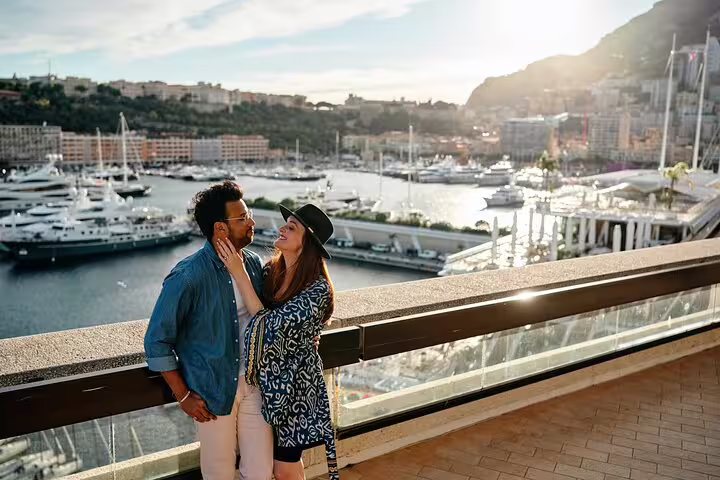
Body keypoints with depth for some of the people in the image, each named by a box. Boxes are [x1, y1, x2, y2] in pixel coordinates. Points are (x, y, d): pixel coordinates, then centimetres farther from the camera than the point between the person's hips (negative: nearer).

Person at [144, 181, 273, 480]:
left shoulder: (254, 264, -2)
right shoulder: (188, 277, -19)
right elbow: (157, 342, -13)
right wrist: (184, 397, -10)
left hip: (254, 385, 4)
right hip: (213, 392, -4)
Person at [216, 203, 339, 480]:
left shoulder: (318, 289, -22)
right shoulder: (270, 270, -4)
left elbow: (270, 324, -25)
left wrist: (239, 273, -25)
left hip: (294, 384, -5)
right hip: (266, 379, 6)